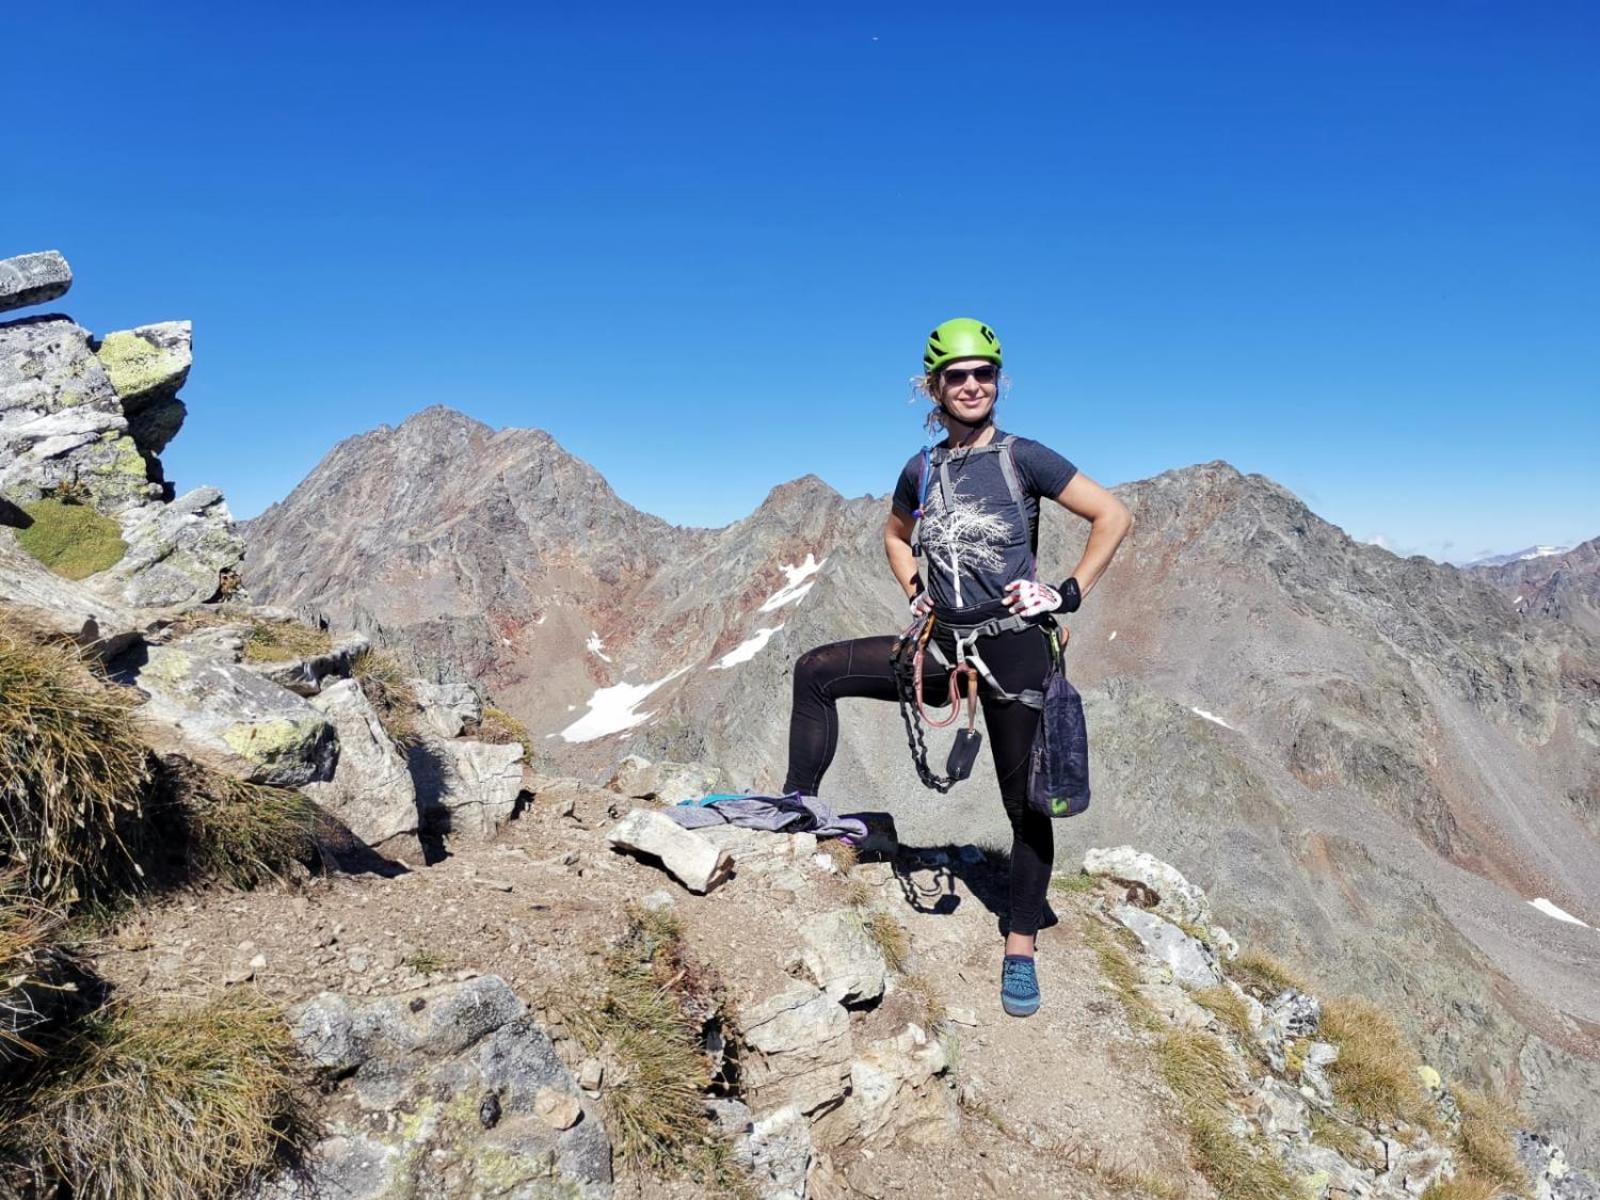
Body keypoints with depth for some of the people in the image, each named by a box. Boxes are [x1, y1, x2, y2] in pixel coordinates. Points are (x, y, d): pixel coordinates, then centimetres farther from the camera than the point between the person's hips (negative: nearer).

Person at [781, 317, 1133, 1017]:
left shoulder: (1022, 458, -5)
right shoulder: (922, 470, 8)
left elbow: (1113, 516, -4)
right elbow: (895, 535, 28)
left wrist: (1070, 594, -9)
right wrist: (913, 592, 12)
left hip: (1014, 644, -4)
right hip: (944, 643, 5)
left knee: (1026, 800, 3)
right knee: (817, 671, -6)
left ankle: (1019, 953, 18)